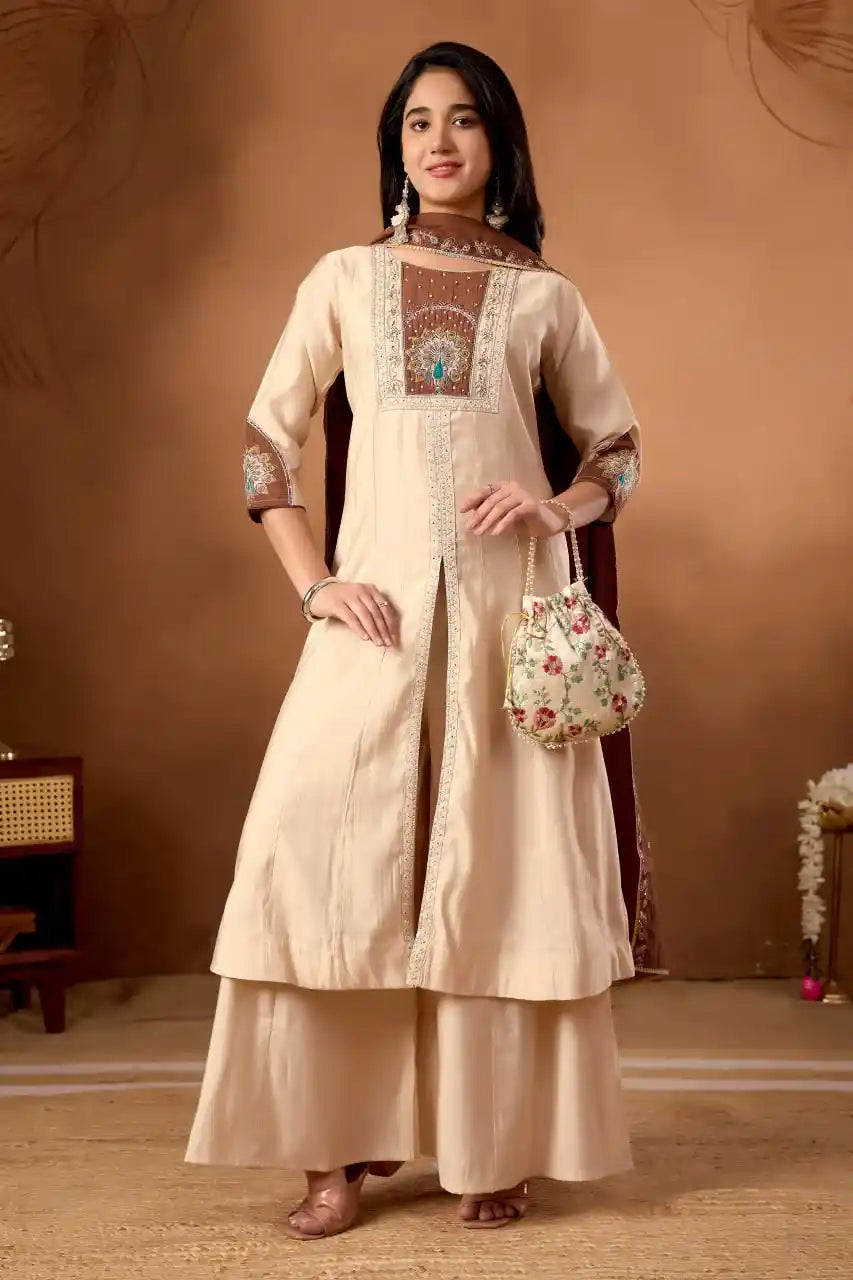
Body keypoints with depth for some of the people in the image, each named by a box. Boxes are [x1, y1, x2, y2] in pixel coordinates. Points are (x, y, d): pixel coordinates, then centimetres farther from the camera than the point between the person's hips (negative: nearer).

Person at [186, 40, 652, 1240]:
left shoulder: (545, 297, 10)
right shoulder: (345, 279, 11)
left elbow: (618, 450, 14)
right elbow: (268, 442, 8)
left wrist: (557, 508, -7)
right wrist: (315, 585, -4)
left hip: (507, 607, 0)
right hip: (378, 604, 0)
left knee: (500, 865, -1)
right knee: (328, 858, -7)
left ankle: (495, 1148, 11)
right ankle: (339, 1150, 4)